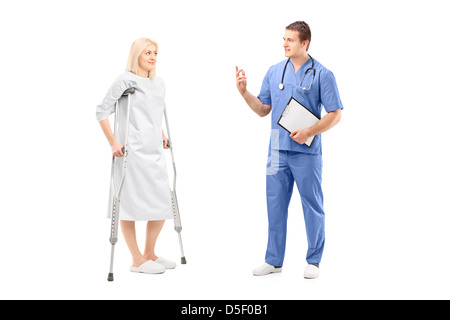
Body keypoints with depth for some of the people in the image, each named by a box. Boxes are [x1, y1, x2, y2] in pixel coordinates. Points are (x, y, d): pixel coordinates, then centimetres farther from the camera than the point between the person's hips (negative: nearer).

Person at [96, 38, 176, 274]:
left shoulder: (158, 83, 16)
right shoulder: (125, 81, -5)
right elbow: (102, 111, -7)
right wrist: (113, 143, -12)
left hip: (155, 151, 8)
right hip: (132, 152, -7)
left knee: (162, 204, 8)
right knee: (130, 202, -1)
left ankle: (150, 253, 23)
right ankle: (137, 260, 8)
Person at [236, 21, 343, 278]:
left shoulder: (322, 74, -4)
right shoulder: (274, 72, 9)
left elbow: (335, 115, -6)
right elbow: (263, 110, 13)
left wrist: (309, 132, -18)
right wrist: (244, 91, 0)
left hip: (307, 152, -4)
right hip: (278, 151, 4)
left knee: (312, 206, 5)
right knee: (276, 206, 8)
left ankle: (314, 261, 19)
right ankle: (274, 260, 19)